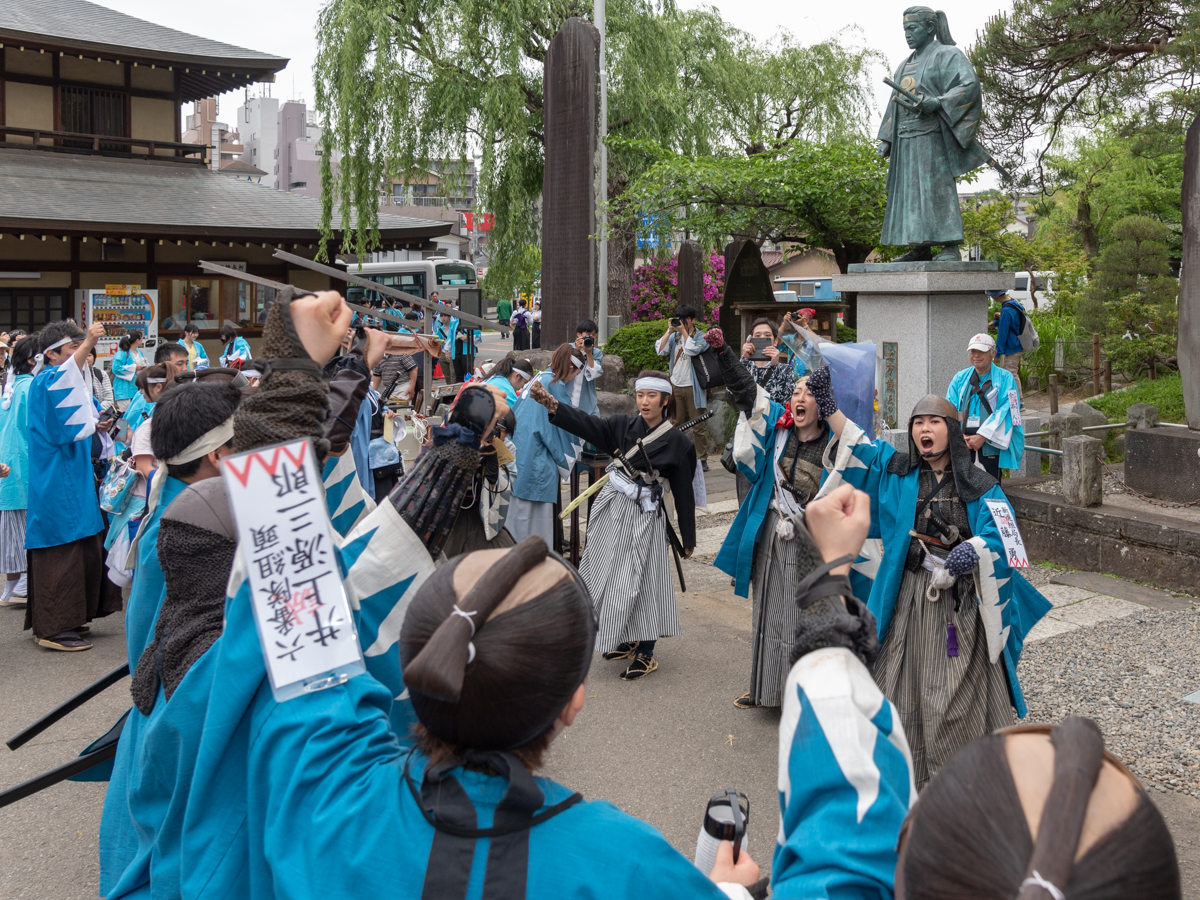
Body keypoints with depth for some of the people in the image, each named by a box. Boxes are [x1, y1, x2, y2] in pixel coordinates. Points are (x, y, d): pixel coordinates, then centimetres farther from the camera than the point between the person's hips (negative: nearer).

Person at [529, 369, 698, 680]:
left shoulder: (678, 443, -5)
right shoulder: (623, 426, 4)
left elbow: (684, 493, -1)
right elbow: (586, 424, -9)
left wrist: (688, 539, 3)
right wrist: (549, 402, -25)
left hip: (643, 517, -5)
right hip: (611, 507, 5)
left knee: (639, 582, -3)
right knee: (610, 577, 12)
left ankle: (645, 654, 11)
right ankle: (626, 641, 31)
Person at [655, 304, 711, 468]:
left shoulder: (701, 338, 0)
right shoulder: (674, 337, 12)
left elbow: (692, 350, -19)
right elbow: (660, 350, -2)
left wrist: (683, 331, -11)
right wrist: (669, 330, -3)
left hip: (692, 388, -4)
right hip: (675, 386, 5)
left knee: (698, 425, -3)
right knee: (676, 424, 10)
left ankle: (702, 459, 1)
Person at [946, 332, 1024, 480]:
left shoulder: (1005, 378, 3)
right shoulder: (960, 378, 14)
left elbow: (1005, 411, -7)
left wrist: (982, 436, -16)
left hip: (990, 446, -3)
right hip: (962, 446, 3)